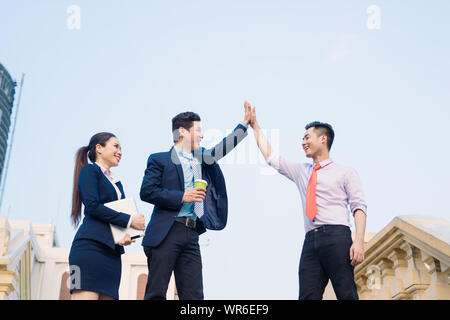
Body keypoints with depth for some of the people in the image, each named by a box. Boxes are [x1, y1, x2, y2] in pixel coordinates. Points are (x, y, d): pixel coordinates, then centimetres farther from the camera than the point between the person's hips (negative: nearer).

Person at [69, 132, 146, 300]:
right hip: (90, 246, -7)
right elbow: (92, 206, -8)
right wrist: (129, 220, -8)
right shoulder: (90, 170, 5)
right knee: (86, 295, -17)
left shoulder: (116, 182, 27)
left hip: (112, 251, 7)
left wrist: (127, 235, -2)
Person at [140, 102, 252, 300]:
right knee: (156, 293, -4)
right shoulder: (160, 160, 3)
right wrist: (181, 197, -11)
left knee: (193, 295, 2)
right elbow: (146, 192, -6)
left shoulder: (201, 159, 21)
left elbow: (223, 148, 18)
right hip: (165, 234, -6)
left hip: (191, 237, 6)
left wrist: (245, 123, 12)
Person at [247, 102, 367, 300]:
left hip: (336, 237, -4)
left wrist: (359, 241, -12)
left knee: (347, 295, -12)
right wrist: (255, 126, 27)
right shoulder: (301, 172, 27)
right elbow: (270, 157, 28)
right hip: (310, 241, 4)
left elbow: (359, 207, 2)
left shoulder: (346, 172, 13)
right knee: (308, 297, -6)